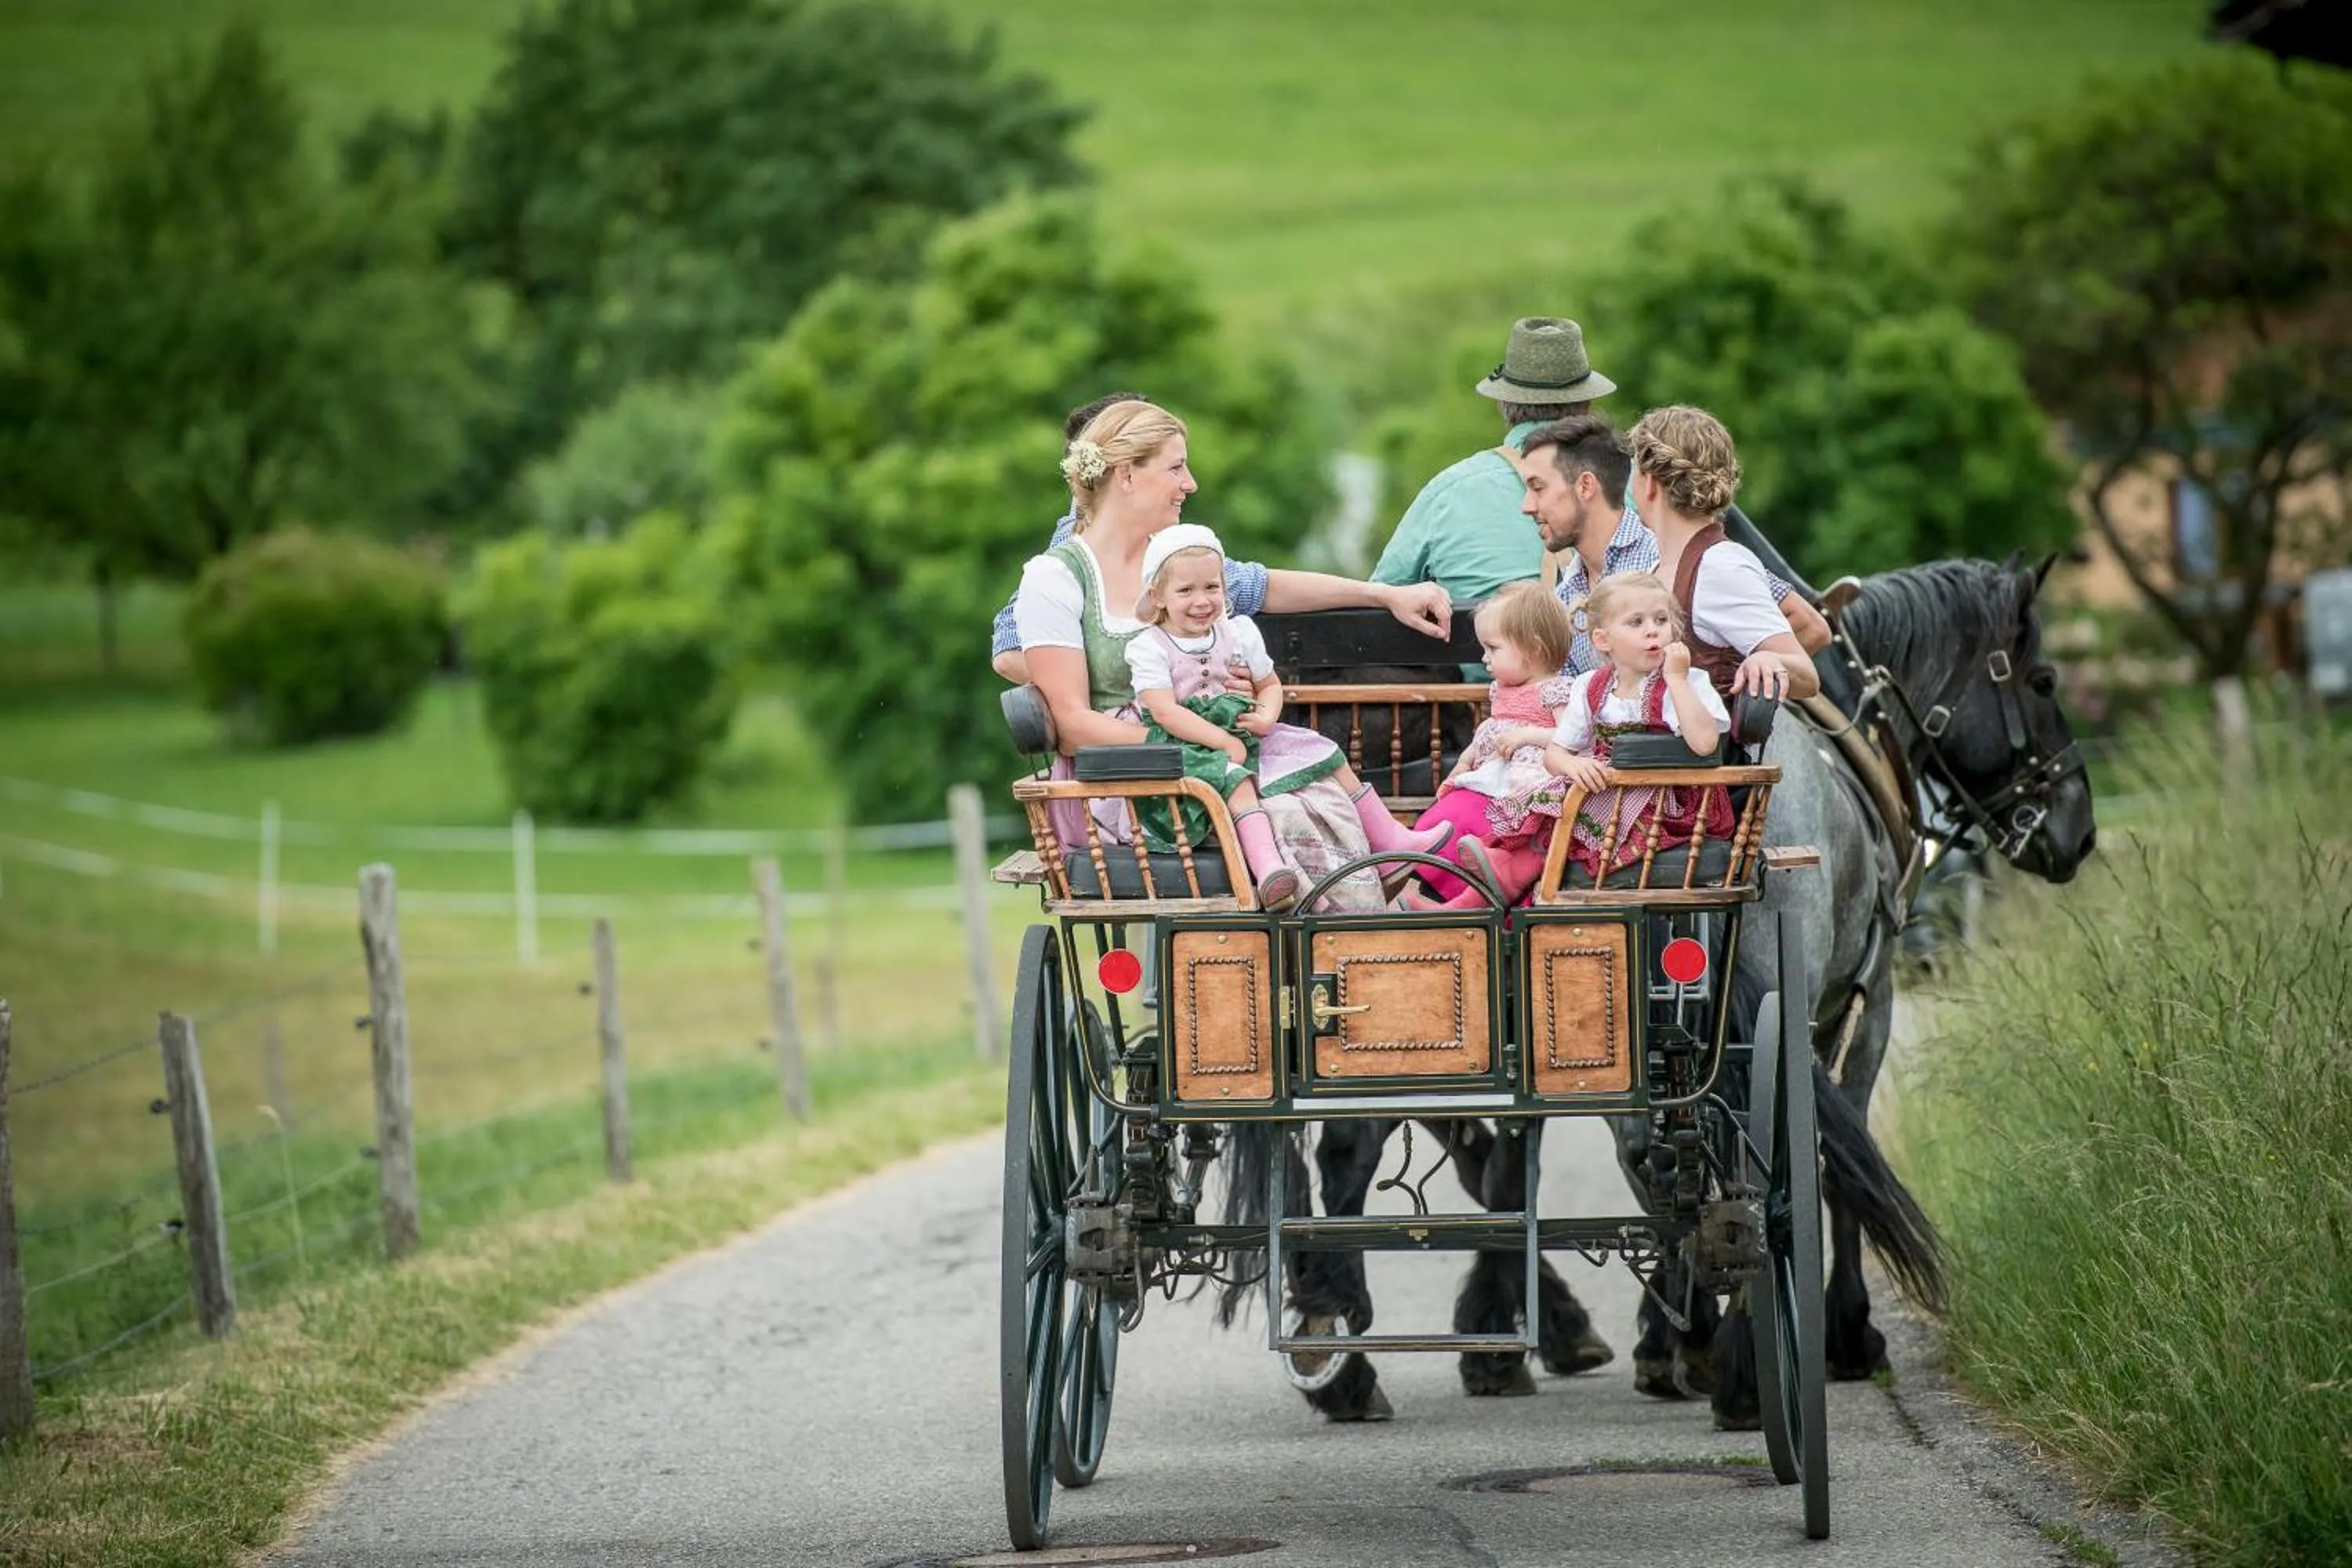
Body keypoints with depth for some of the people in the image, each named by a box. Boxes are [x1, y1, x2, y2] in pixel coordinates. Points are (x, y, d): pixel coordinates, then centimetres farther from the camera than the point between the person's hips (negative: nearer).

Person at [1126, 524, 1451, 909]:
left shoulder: (1238, 634, 10)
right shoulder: (1149, 649, -8)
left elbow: (1269, 684, 19)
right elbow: (1166, 712, -18)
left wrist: (1266, 715, -6)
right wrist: (1224, 742, -23)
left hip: (1245, 737, 7)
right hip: (1194, 749, -7)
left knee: (1327, 757, 1)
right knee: (1236, 781, -38)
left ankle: (1389, 840, 10)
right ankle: (1268, 869, -60)